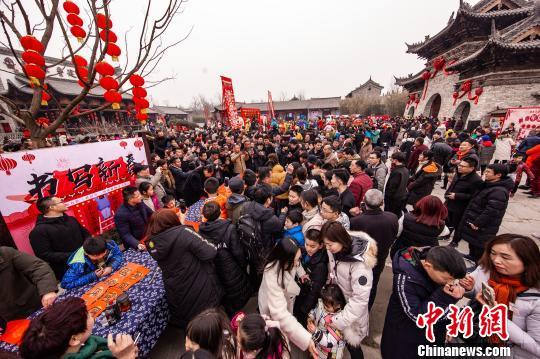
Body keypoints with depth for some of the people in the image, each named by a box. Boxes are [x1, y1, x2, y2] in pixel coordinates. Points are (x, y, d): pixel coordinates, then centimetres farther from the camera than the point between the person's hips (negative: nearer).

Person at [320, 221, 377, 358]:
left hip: (352, 309, -5)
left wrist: (338, 321, -26)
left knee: (351, 344, 13)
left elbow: (360, 299, -28)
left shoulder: (360, 264, -32)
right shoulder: (335, 249, -14)